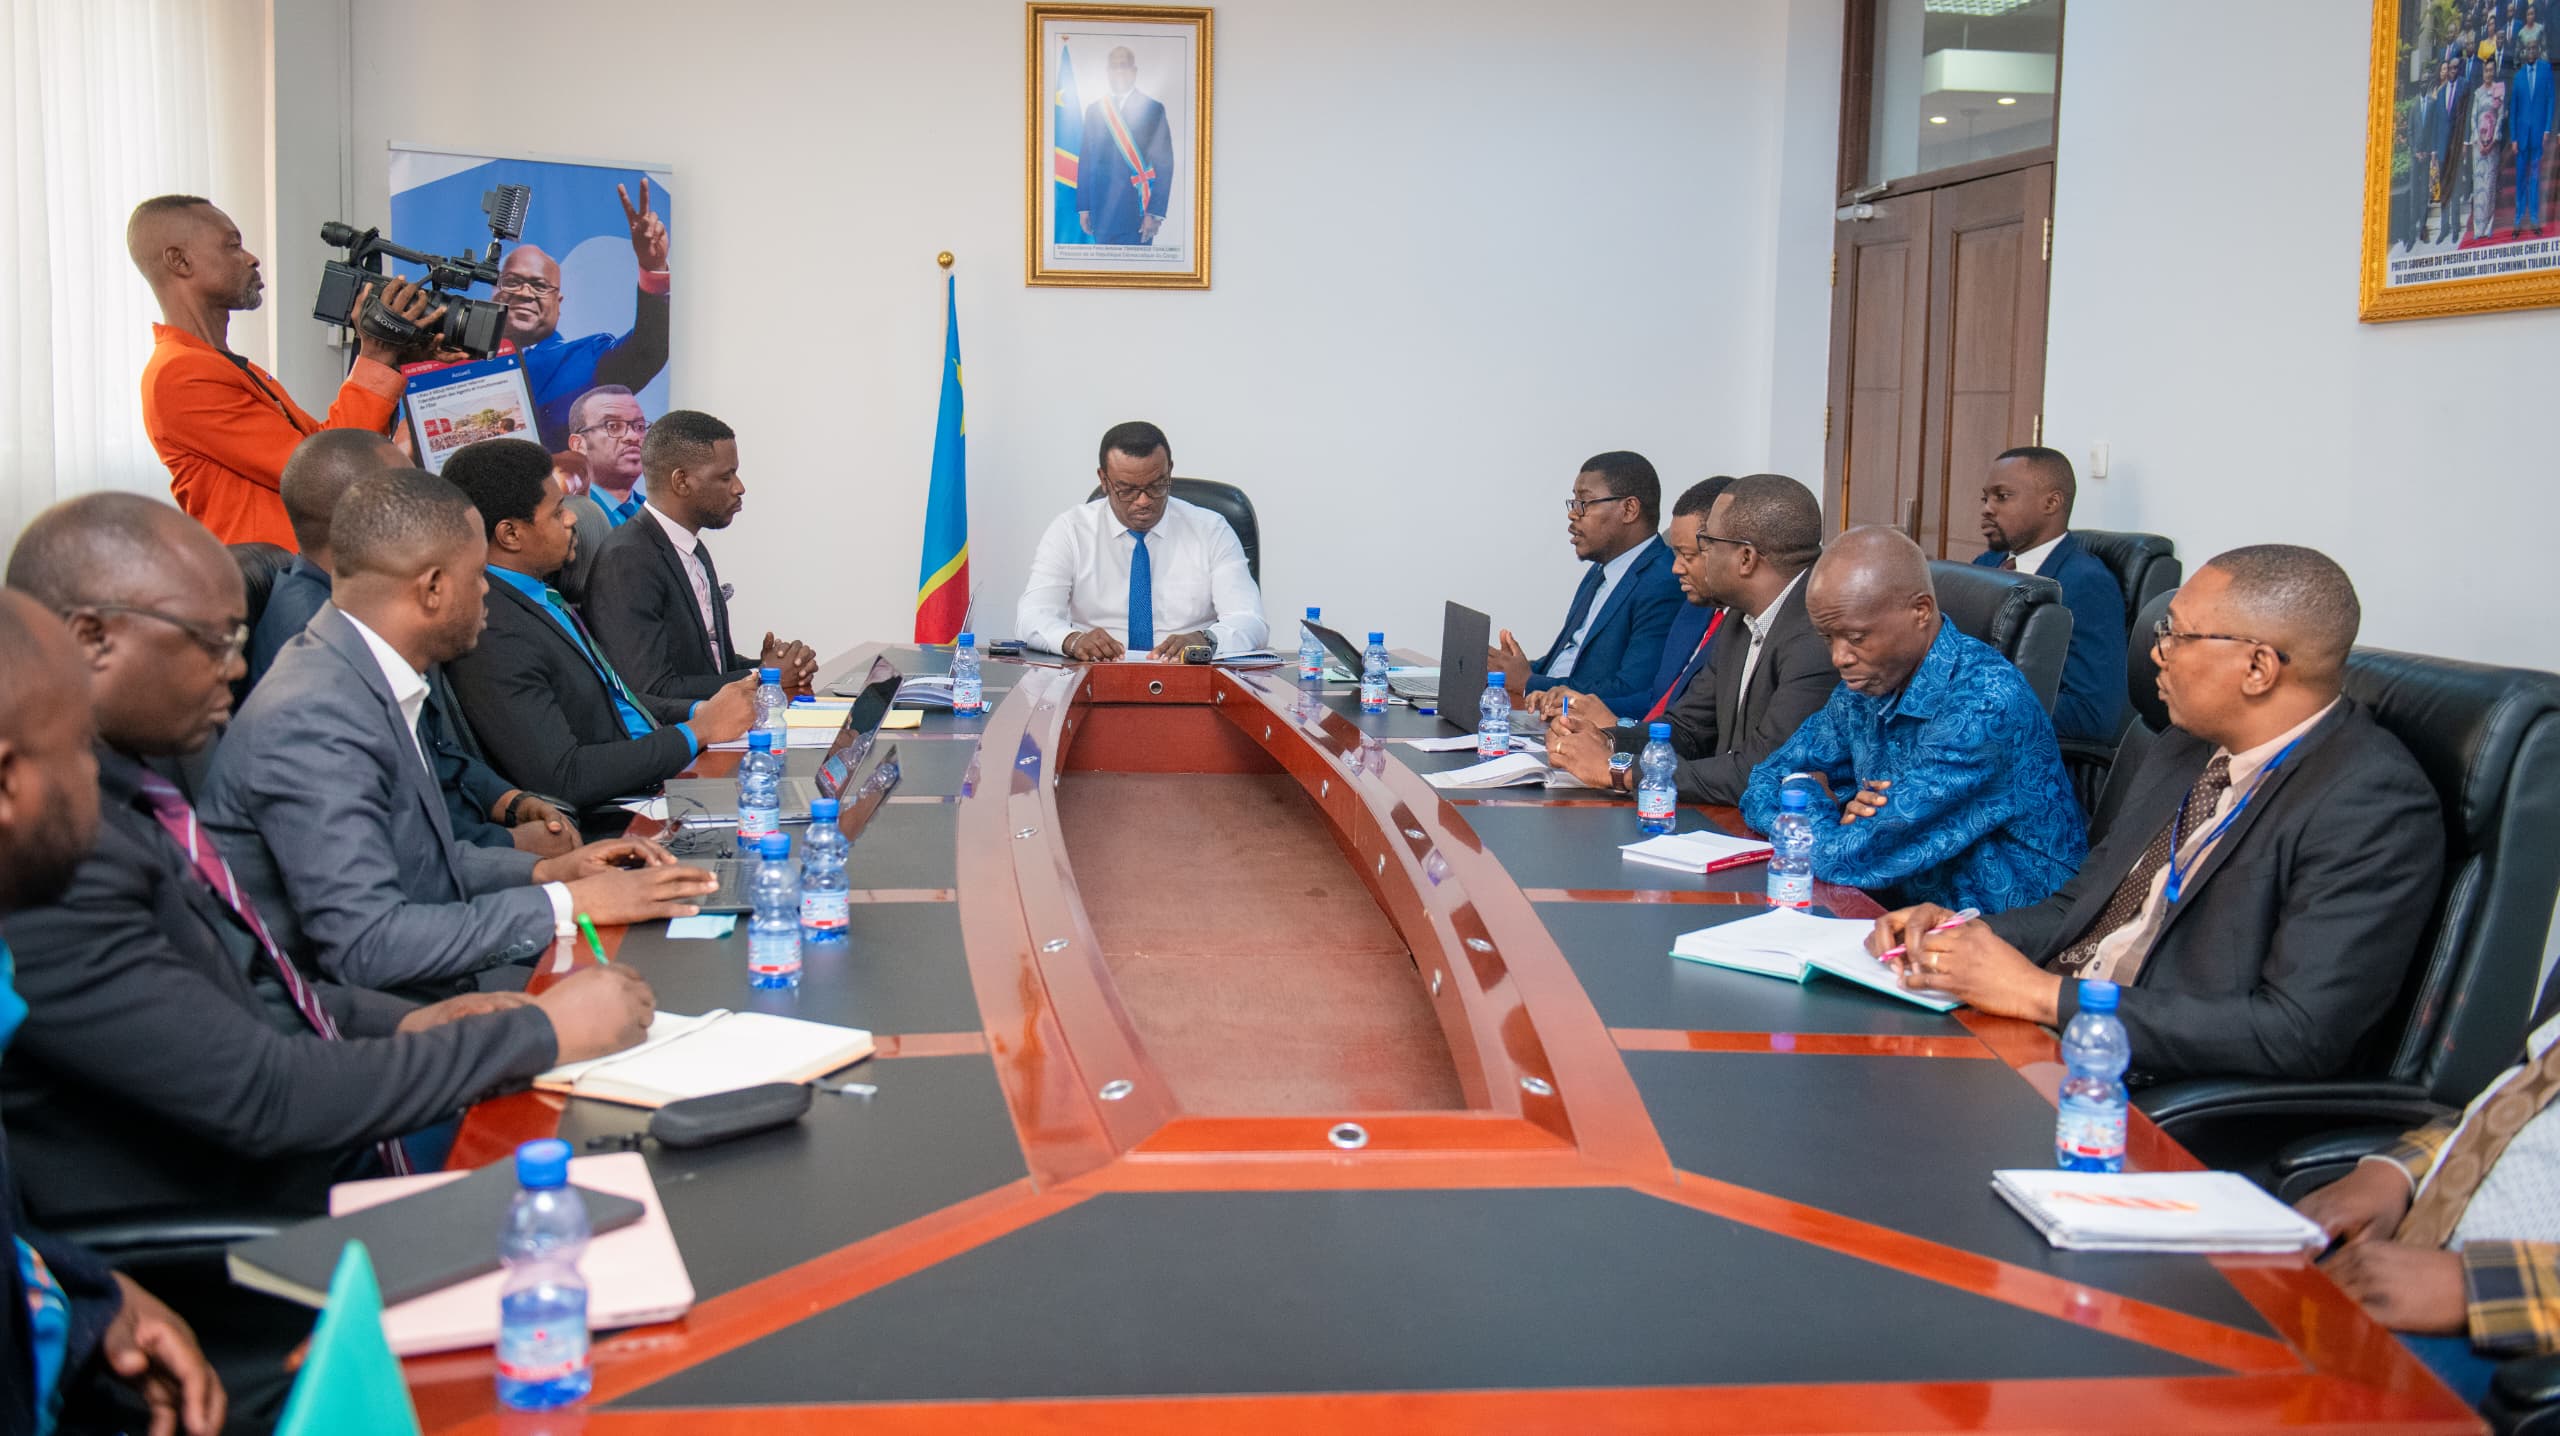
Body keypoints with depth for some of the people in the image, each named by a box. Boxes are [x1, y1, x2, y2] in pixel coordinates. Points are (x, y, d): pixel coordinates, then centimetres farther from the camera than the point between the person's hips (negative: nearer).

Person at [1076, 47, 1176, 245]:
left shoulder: (1153, 109, 0)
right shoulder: (1094, 110, 12)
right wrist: (1083, 207, 5)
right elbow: (1085, 162, 12)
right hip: (1102, 211, 3)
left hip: (1137, 210, -3)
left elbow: (1164, 164, -4)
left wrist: (1155, 213, -11)